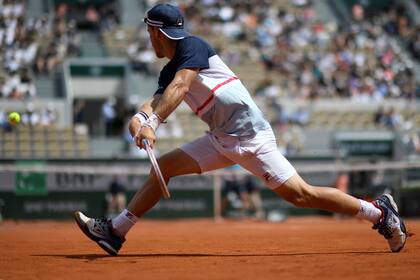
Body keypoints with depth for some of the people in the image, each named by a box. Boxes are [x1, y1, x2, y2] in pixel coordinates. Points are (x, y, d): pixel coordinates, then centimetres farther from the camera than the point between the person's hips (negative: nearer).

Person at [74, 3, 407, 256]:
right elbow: (157, 100, 3)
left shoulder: (193, 45, -8)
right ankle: (115, 231, 8)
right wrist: (140, 118, -20)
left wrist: (152, 123, -35)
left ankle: (379, 211, -4)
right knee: (164, 166, 3)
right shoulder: (170, 71, 18)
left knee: (299, 194, -14)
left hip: (249, 134, -9)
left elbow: (180, 87, -24)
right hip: (221, 140, 9)